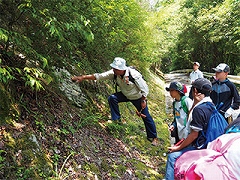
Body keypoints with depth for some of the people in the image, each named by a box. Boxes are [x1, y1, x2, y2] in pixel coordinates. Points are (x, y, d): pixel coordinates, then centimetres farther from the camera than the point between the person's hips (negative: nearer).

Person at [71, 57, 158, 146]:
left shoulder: (134, 75, -36)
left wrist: (143, 101, -17)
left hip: (138, 97, -4)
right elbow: (99, 76, -24)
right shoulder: (114, 73, -23)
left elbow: (144, 88, -24)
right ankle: (116, 120, -1)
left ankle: (153, 137, 21)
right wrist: (83, 77, -30)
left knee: (146, 116, 1)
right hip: (125, 95, 4)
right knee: (112, 98, -19)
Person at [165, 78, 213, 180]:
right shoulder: (210, 104, 7)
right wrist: (195, 104, -2)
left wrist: (178, 148, -10)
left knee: (172, 156, -15)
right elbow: (190, 120, 11)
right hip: (207, 143, 10)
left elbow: (194, 135, -21)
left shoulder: (199, 109, -23)